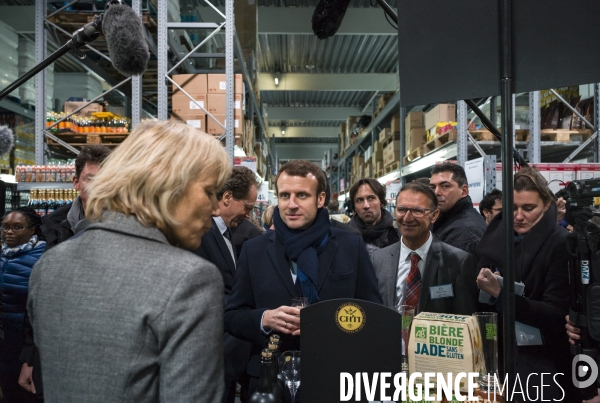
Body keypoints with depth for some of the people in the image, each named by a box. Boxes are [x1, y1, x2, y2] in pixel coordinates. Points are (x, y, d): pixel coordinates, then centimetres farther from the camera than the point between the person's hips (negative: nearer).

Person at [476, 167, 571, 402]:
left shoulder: (560, 244, -12)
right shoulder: (496, 237, 2)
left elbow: (556, 314, -18)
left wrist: (500, 294, -25)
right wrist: (483, 286, -12)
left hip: (541, 363, -4)